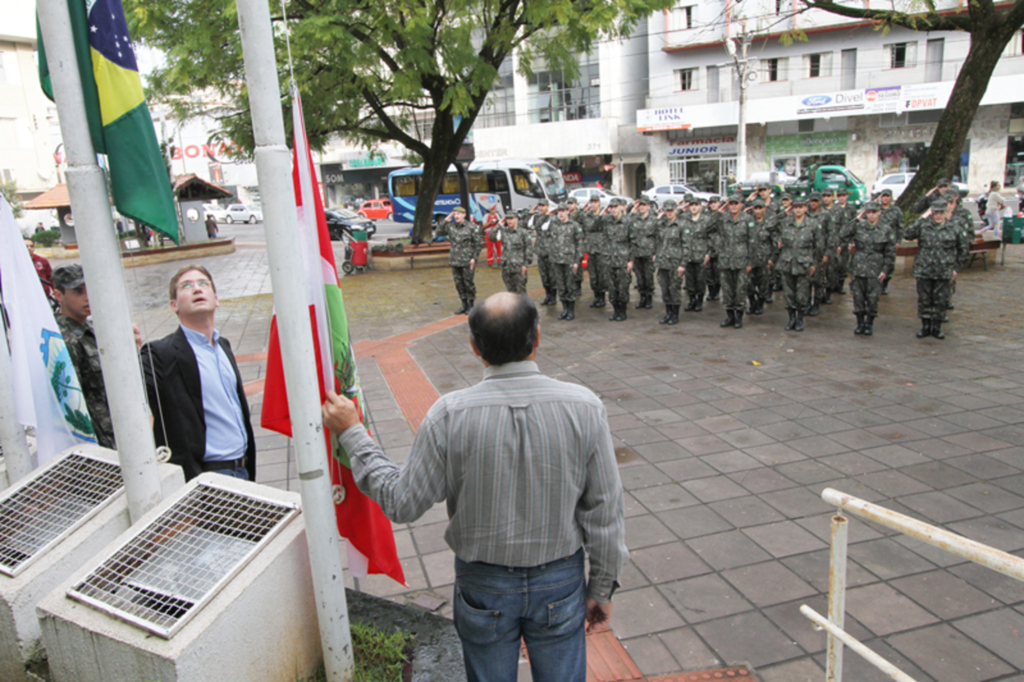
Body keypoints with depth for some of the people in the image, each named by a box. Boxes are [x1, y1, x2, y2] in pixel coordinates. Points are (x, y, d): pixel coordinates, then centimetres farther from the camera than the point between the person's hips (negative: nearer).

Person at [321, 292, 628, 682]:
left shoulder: (450, 416, -22)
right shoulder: (583, 408, -19)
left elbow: (403, 503, -11)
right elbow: (604, 512, -11)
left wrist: (351, 434, -2)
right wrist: (601, 588, 4)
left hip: (483, 587, 0)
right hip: (561, 582, 1)